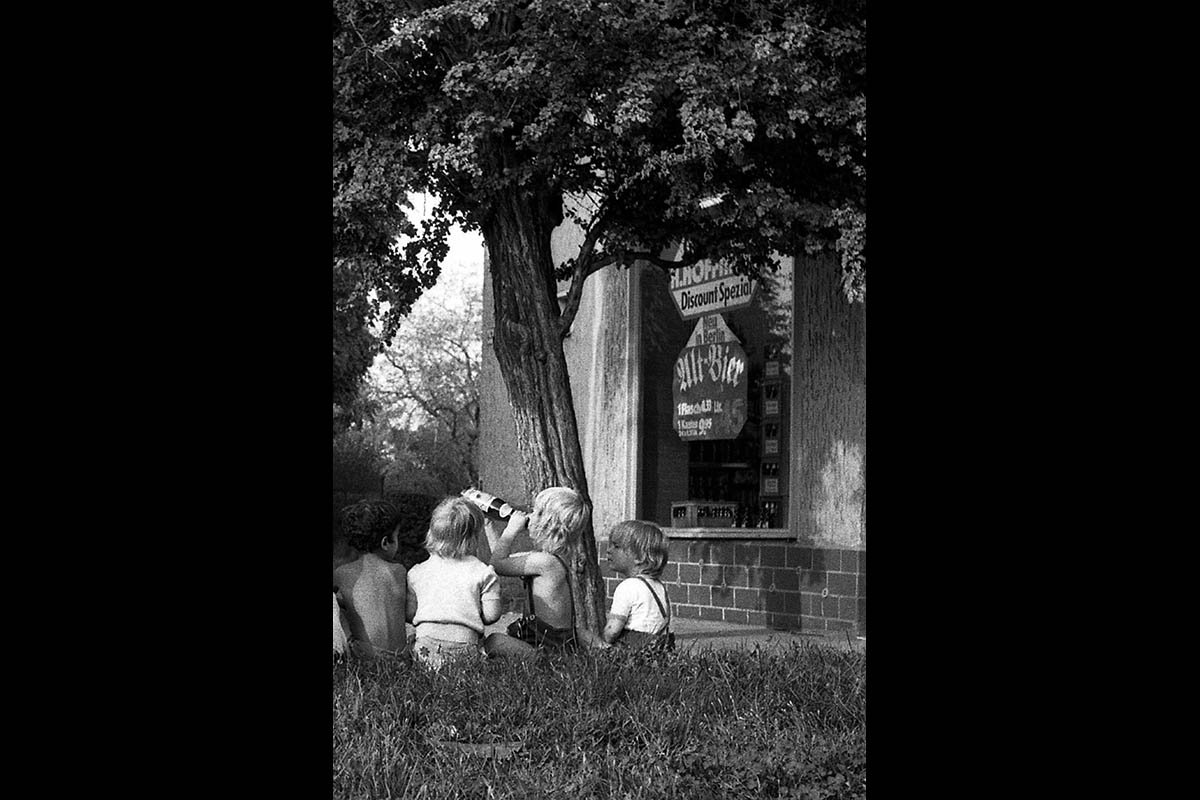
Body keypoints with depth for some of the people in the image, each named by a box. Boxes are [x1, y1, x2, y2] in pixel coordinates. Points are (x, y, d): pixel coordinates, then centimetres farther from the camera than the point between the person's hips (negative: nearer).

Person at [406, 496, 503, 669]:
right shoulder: (483, 573, 1)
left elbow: (409, 613, 10)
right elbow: (491, 615, 1)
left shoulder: (417, 572, 8)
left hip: (424, 649, 2)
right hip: (464, 650, -2)